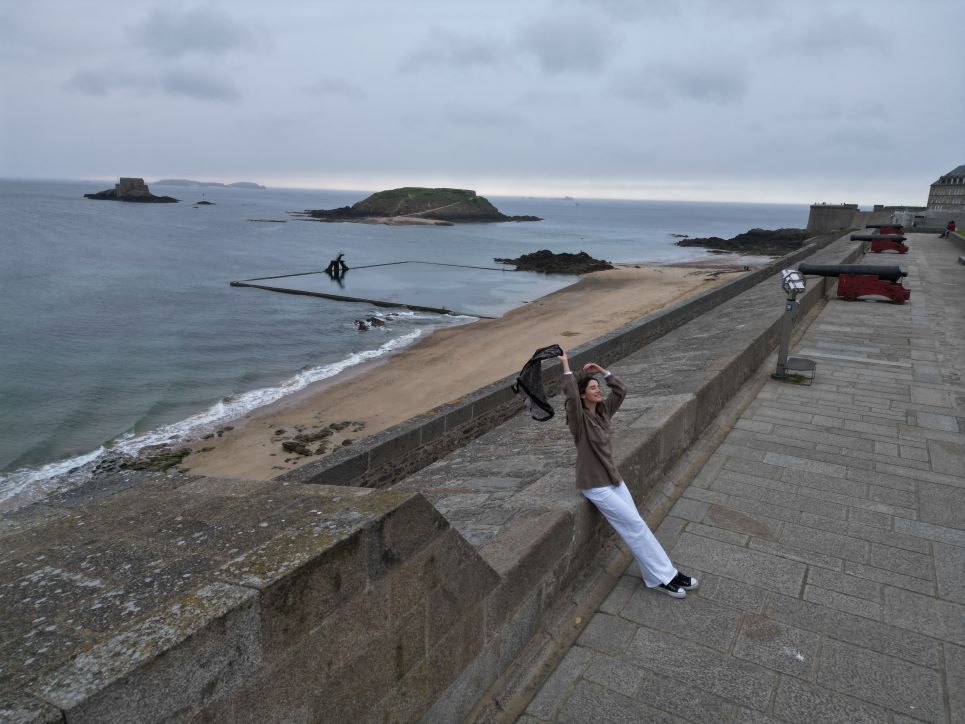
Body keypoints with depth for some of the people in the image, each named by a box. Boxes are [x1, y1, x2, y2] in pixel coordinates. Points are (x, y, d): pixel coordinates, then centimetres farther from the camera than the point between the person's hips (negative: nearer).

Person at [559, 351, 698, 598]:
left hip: (613, 478, 7)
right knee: (635, 525, -6)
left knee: (634, 526, 7)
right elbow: (570, 395, -34)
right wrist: (566, 366, -27)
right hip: (595, 486, -7)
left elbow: (621, 390, 11)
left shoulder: (602, 410, 5)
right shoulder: (579, 418, -16)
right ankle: (662, 576, 4)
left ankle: (666, 574, 12)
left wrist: (602, 371, 4)